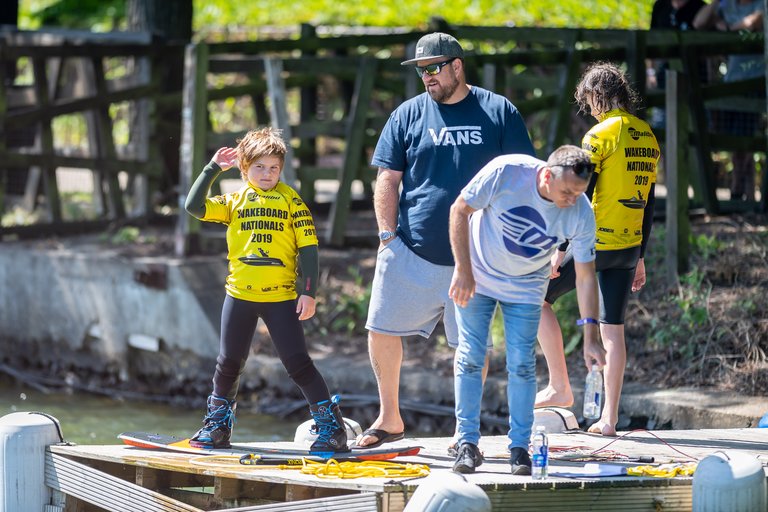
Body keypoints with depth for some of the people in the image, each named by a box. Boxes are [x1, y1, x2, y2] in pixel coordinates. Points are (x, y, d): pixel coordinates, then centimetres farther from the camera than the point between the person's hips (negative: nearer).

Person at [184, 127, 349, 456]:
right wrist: (213, 168, -3)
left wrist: (309, 292, -7)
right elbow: (194, 206, -2)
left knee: (297, 363, -6)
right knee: (229, 363, 10)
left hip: (281, 296, -3)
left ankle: (332, 428, -2)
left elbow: (308, 247, 0)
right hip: (240, 294, 3)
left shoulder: (290, 201, 2)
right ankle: (216, 427, 25)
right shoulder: (234, 202, 9)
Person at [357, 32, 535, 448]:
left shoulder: (499, 113, 3)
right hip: (410, 253, 2)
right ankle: (389, 419, 17)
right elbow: (387, 179, 7)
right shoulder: (408, 115, 6)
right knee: (382, 330, 0)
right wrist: (387, 235, -3)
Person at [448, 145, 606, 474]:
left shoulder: (581, 214, -22)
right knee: (470, 358, -3)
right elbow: (460, 210, -16)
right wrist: (463, 271, -18)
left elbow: (586, 275, -14)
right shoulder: (505, 172, -30)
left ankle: (519, 447, 4)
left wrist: (590, 337, -19)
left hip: (526, 288, 1)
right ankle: (467, 444, 5)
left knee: (521, 364, -6)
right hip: (477, 276, -1)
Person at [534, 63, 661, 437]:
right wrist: (639, 257, 22)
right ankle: (609, 417, 6)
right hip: (628, 247, 7)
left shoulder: (602, 134, -12)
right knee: (613, 328, 8)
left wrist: (560, 250, -11)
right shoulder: (648, 138, 11)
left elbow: (579, 197, -15)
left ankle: (560, 387, 8)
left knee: (538, 297, 10)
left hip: (595, 243, -7)